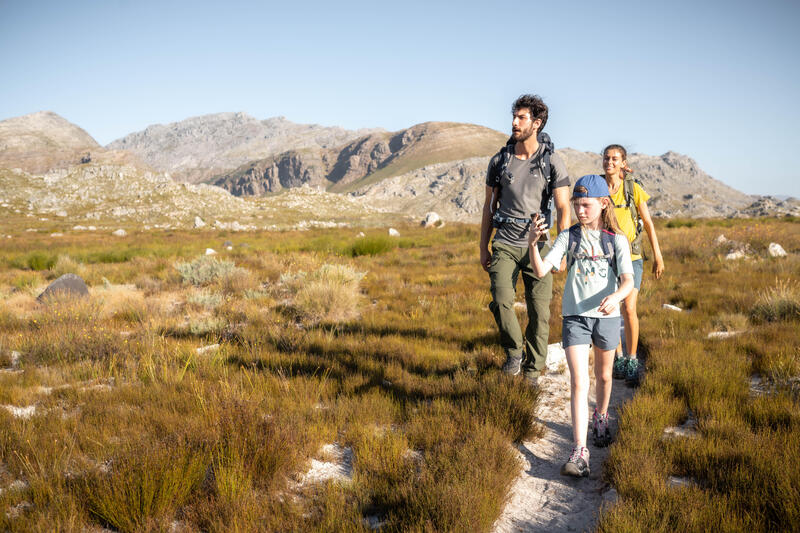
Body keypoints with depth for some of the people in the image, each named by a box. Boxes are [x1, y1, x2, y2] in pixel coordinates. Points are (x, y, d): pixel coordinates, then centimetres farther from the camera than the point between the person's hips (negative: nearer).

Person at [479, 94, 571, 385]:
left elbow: (564, 209, -3)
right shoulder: (500, 161, 5)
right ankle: (514, 351, 8)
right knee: (501, 300, -18)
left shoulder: (552, 161, -2)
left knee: (539, 311, 0)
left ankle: (532, 371, 16)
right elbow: (489, 206, 12)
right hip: (505, 244, 1)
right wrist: (483, 248, 9)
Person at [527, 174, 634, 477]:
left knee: (603, 376, 19)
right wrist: (533, 244, -28)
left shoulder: (616, 240, -1)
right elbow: (541, 271, -10)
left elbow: (628, 280, -14)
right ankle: (579, 452, -12)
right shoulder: (568, 237, 0)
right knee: (579, 382, -10)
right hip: (574, 316, -1)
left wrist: (615, 296, -36)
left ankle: (601, 418, 48)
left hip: (606, 316, 1)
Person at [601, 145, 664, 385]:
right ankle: (618, 357, 22)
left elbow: (648, 224, 4)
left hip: (630, 257, -2)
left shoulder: (633, 189, -3)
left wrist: (658, 256, 5)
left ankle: (632, 360, 3)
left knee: (629, 309, -11)